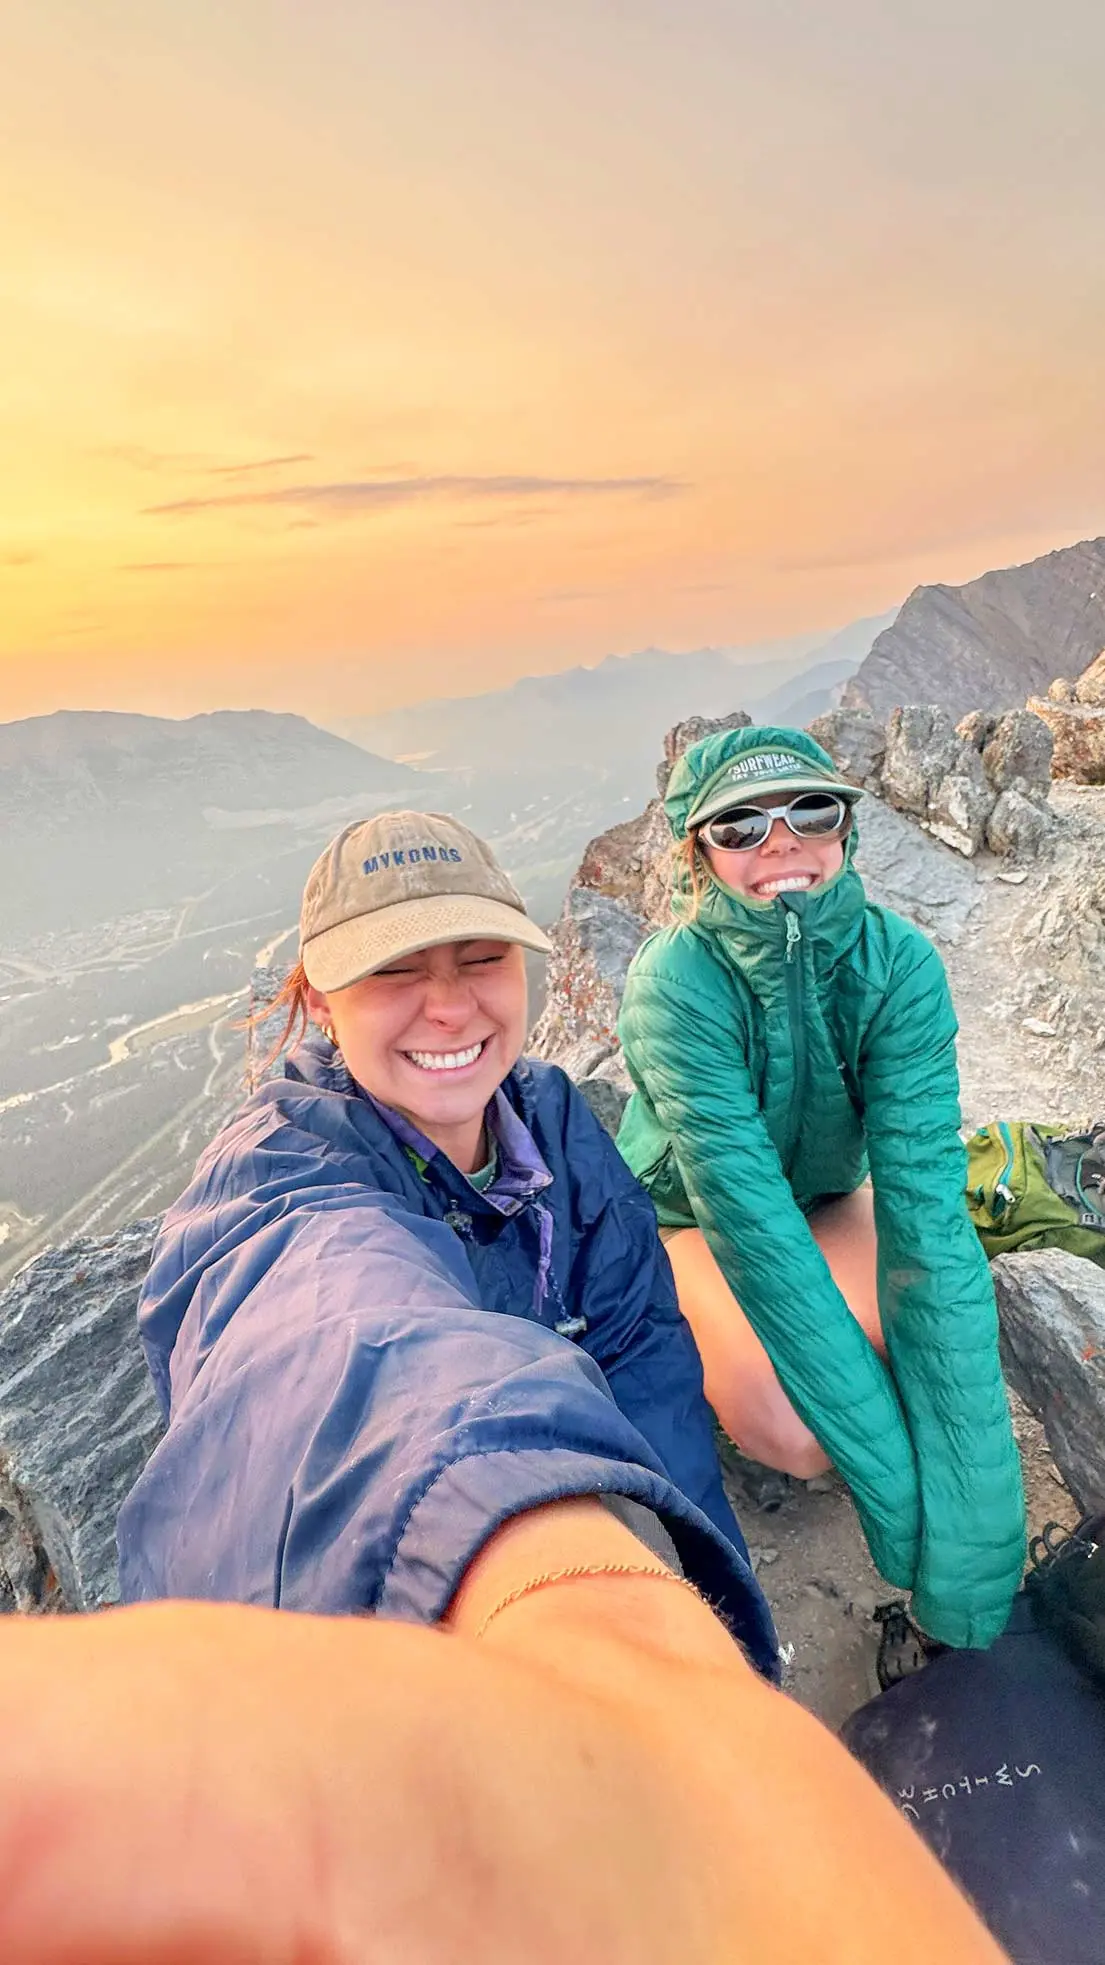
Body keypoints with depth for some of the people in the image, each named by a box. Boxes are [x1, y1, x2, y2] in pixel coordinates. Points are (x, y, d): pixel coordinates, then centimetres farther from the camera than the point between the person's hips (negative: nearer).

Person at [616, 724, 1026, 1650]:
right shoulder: (676, 981, -33)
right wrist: (886, 1465, -36)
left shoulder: (899, 962, -24)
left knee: (960, 1364, -21)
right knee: (795, 1436, -23)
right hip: (690, 1217, -3)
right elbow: (751, 1221, -36)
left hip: (828, 1196, 3)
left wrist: (964, 1470, -37)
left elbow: (923, 1196, -30)